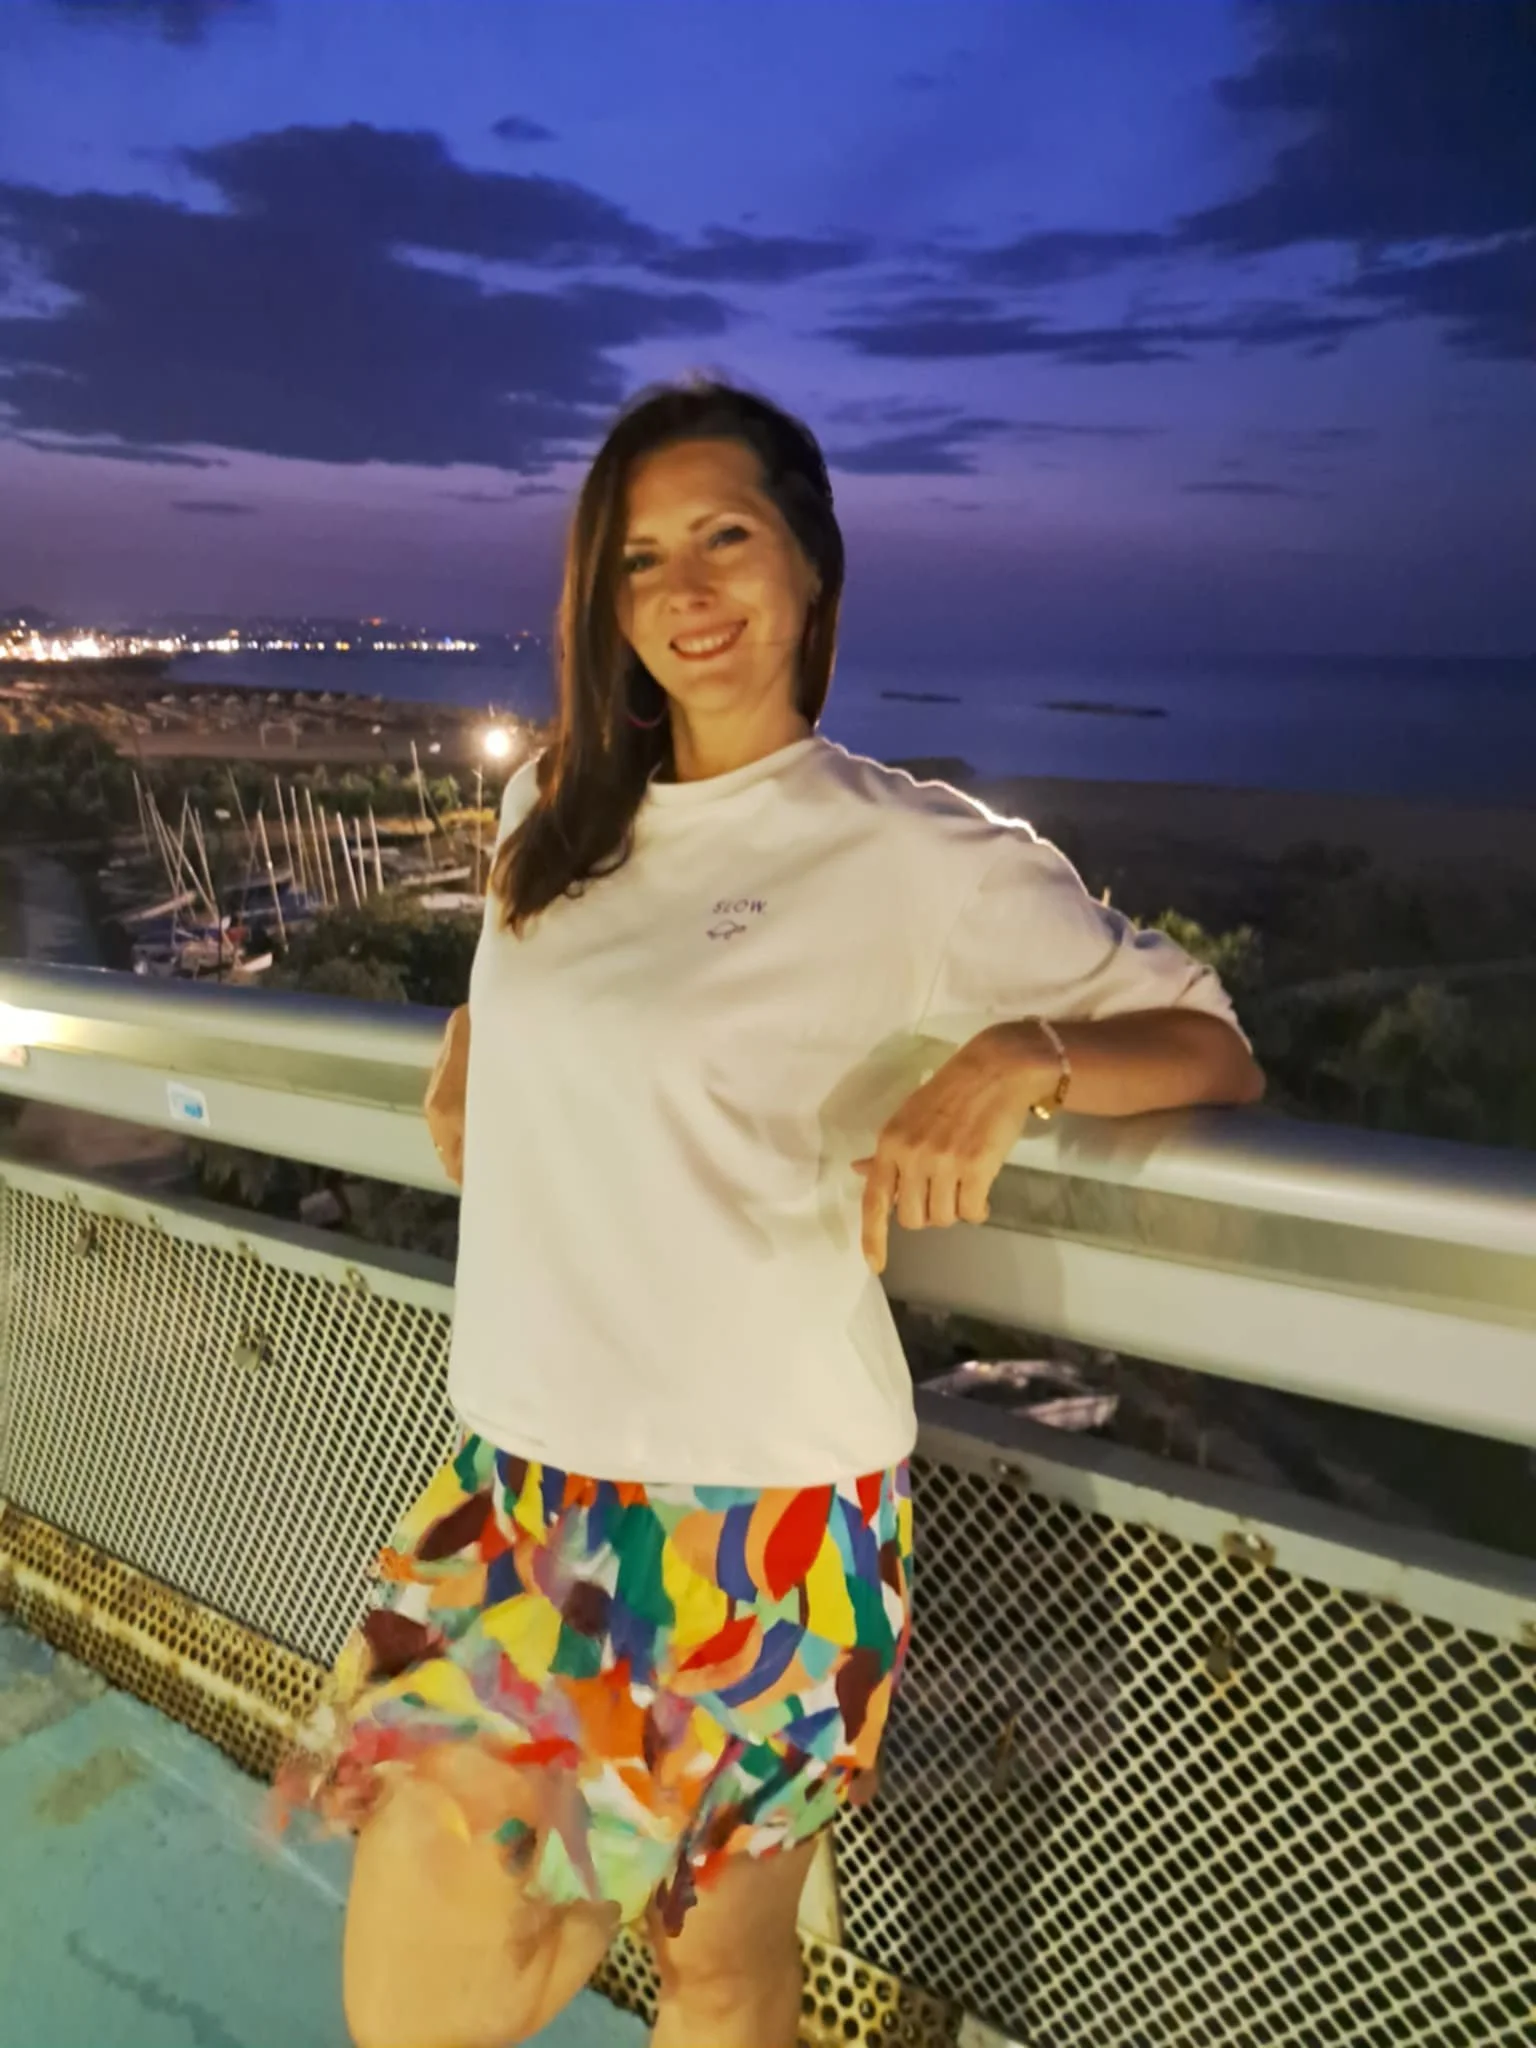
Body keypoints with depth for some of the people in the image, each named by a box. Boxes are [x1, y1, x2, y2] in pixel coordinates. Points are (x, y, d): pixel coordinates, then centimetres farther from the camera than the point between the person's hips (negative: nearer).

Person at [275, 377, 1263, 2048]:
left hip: (751, 1504, -4)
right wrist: (474, 1029, 9)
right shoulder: (555, 815, 7)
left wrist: (1015, 1056, -25)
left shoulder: (923, 855, -9)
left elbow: (1211, 1045, -6)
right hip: (520, 1482, 5)